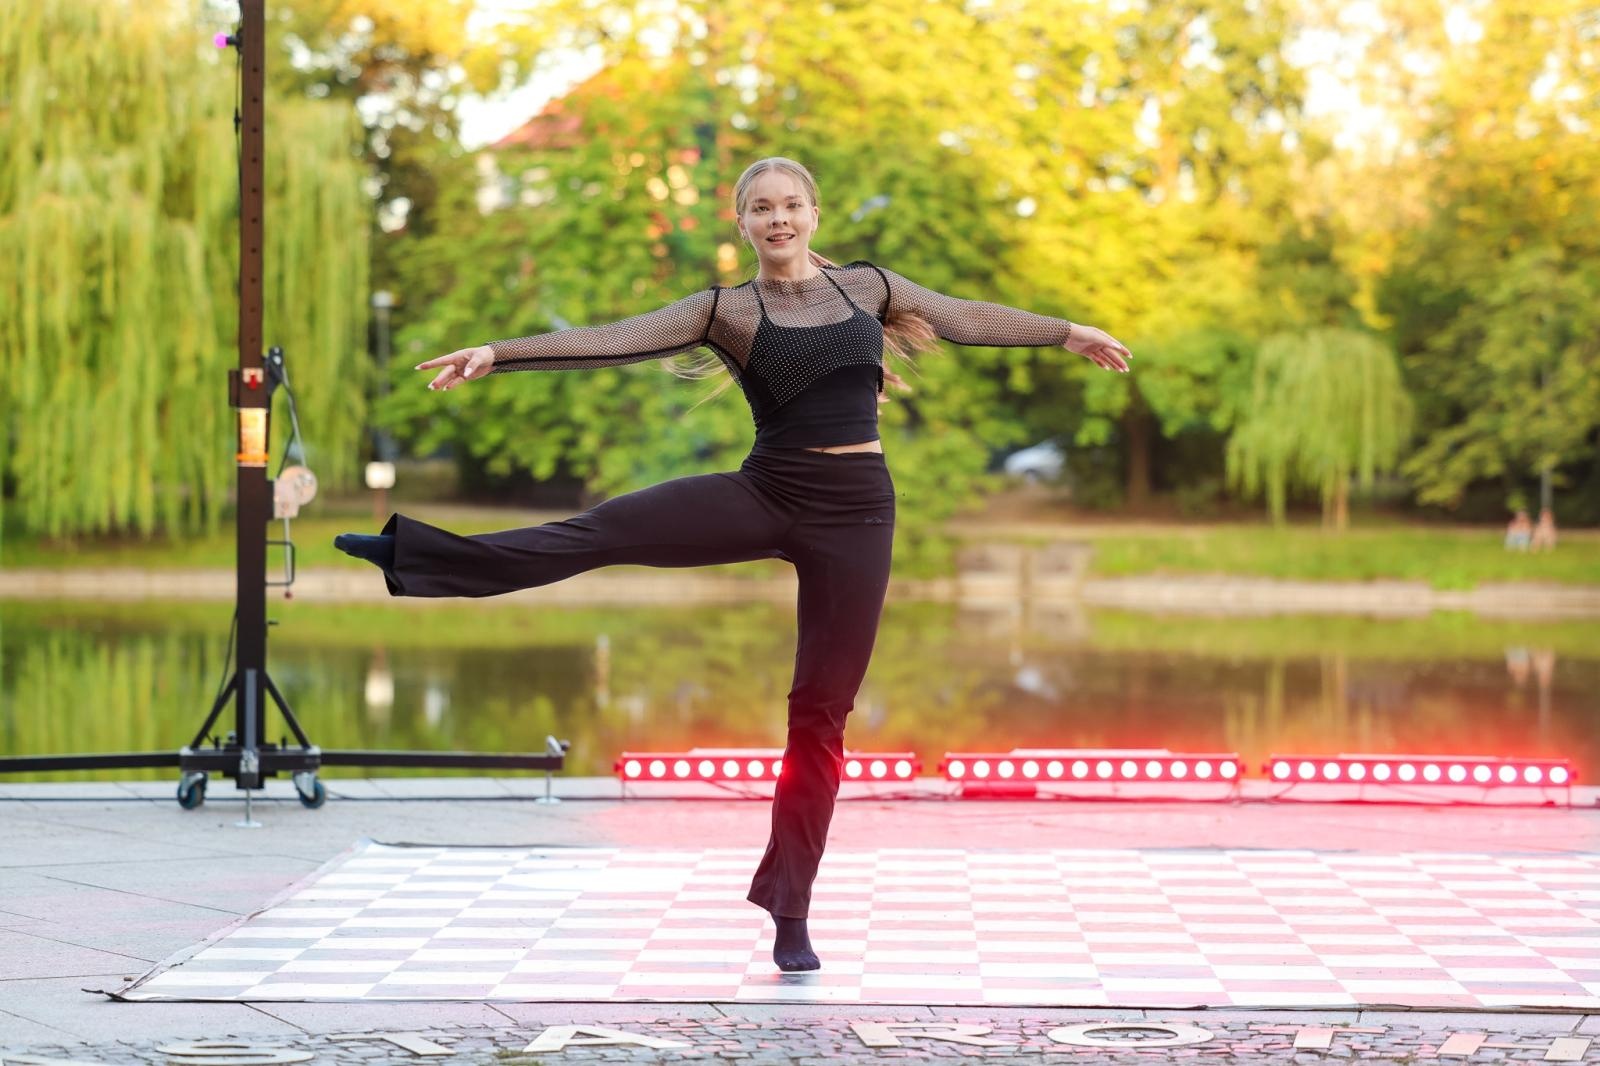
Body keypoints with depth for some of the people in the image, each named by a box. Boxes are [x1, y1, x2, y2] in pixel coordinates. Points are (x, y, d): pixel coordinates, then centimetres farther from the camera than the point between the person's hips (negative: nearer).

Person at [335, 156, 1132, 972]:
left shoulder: (868, 285, 9)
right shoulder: (725, 309, 1)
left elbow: (966, 318, 20)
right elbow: (615, 340, -10)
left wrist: (1067, 332, 27)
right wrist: (498, 351, -21)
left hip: (853, 513, 1)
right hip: (763, 496, -1)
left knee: (822, 709, 2)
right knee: (601, 532, -20)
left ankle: (789, 911, 8)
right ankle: (414, 553, -20)